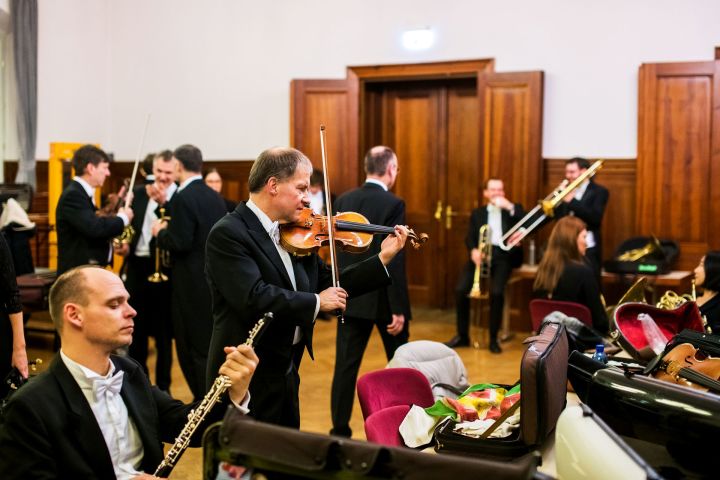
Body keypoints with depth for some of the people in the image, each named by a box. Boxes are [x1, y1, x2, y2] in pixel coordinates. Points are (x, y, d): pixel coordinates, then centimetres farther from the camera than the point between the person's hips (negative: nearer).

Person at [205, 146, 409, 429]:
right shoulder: (228, 234, -17)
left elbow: (328, 286, 9)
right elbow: (255, 298, -29)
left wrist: (383, 259, 4)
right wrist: (316, 302, -18)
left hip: (287, 372, 8)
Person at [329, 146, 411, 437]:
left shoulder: (342, 201, 2)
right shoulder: (393, 204, -15)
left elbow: (338, 251, 7)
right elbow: (394, 260, -19)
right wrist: (398, 309, -16)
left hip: (351, 297, 4)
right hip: (384, 299, -4)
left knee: (345, 365, 6)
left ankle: (340, 430, 8)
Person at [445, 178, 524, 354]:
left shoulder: (512, 210, 15)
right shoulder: (477, 213, 20)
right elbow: (469, 237, 7)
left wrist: (509, 207, -11)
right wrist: (473, 250, -15)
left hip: (502, 255, -2)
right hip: (481, 254, 2)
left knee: (496, 292, -28)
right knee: (461, 289, -19)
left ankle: (493, 338, -12)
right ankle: (462, 335, -2)